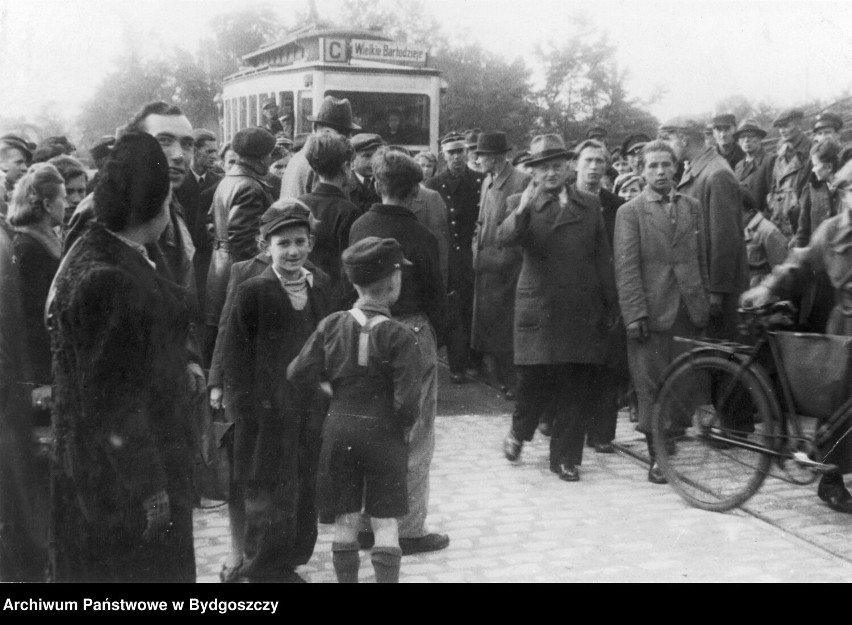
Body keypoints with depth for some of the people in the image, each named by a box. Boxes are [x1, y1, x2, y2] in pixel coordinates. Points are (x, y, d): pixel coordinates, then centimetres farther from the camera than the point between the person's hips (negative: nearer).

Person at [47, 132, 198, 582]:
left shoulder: (99, 252, 6)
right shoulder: (109, 279, -24)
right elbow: (112, 399, -23)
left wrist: (179, 369, 7)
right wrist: (149, 486, -19)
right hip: (121, 476, -9)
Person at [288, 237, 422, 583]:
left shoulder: (331, 325, -3)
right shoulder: (399, 335, -14)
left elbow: (298, 374, -3)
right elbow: (407, 402, -16)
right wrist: (402, 424, 3)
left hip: (338, 429, 3)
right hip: (383, 434, -3)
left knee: (346, 522, 12)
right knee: (385, 522, 6)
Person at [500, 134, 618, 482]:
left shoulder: (590, 204, 12)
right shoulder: (521, 204, 4)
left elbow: (603, 258, 12)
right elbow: (505, 238, -17)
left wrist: (610, 305, 10)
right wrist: (523, 209, -35)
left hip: (583, 311, 2)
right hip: (538, 309, -2)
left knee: (577, 392, 3)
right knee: (533, 383, -1)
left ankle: (565, 457, 17)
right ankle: (519, 432, 29)